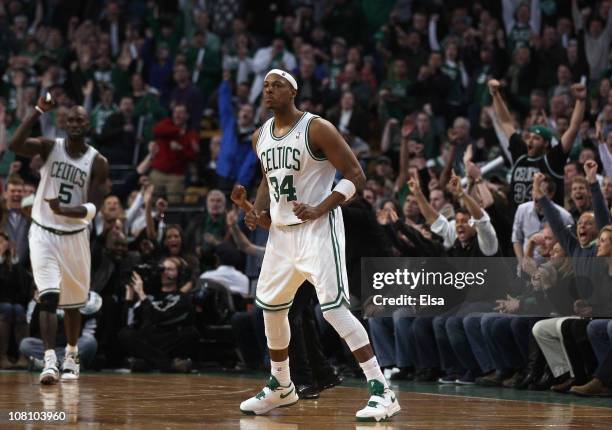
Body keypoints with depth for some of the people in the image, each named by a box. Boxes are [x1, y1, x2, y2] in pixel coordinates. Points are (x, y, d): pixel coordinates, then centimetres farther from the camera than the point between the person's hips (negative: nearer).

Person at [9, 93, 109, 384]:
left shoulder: (97, 162, -6)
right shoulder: (49, 147, -5)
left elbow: (93, 208, -12)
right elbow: (15, 145, -25)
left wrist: (64, 210, -30)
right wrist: (38, 111, -28)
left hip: (74, 236, 2)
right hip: (43, 233, -1)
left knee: (73, 302, 15)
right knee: (48, 298, -16)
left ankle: (71, 357, 35)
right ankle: (50, 361, -22)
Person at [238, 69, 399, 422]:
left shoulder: (317, 129, -13)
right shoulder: (261, 137, 9)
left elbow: (356, 176, -14)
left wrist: (318, 210, -23)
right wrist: (259, 212, 7)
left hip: (318, 229, -8)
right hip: (281, 231, 8)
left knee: (334, 307, -18)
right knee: (271, 307, 15)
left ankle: (382, 391, -18)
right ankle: (282, 388, 34)